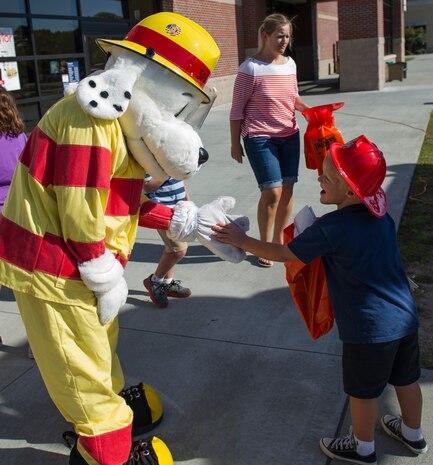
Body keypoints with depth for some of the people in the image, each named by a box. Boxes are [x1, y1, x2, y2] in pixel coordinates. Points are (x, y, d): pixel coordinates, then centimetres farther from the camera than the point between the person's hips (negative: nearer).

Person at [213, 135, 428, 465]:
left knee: (363, 391, 16)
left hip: (369, 329, -7)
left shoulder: (330, 228, -22)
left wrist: (243, 241, -2)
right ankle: (413, 433, 49)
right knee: (406, 380, 26)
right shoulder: (381, 215, 0)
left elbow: (285, 254, -12)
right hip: (406, 318, 7)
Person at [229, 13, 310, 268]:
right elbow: (237, 108, -8)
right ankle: (264, 244, 10)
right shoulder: (251, 68, -11)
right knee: (272, 191, -10)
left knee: (287, 189, 7)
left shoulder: (290, 63, 6)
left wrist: (309, 110, 0)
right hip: (260, 138, -6)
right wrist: (235, 143, -8)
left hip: (290, 135, 6)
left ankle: (279, 239, 25)